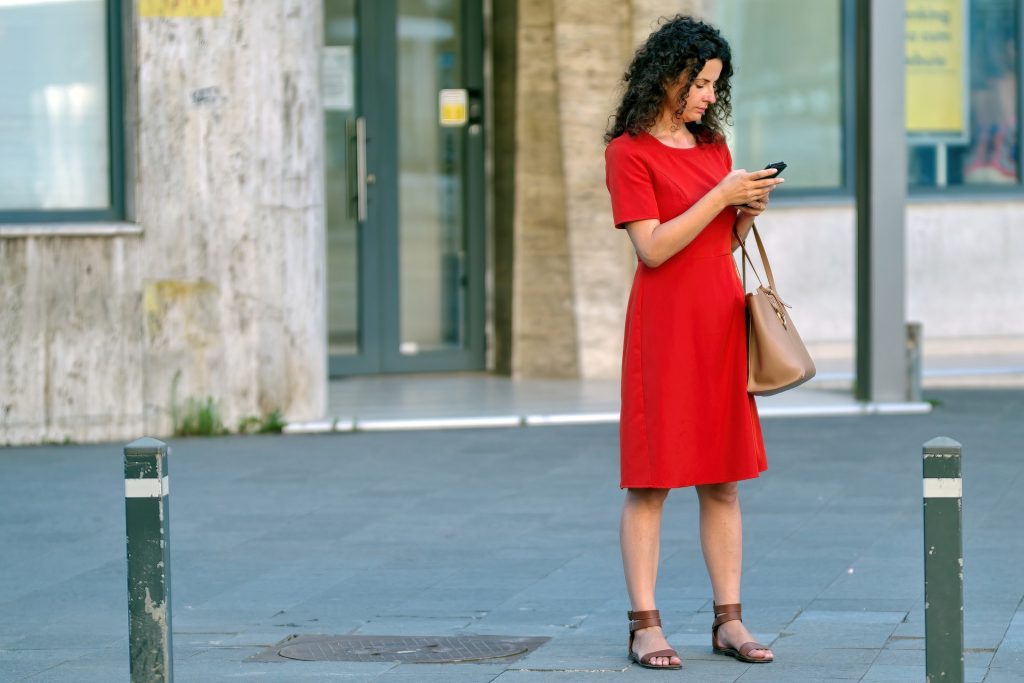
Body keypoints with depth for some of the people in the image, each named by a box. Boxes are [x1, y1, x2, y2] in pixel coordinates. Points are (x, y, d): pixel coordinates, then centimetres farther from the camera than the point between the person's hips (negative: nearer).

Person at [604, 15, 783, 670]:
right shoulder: (629, 151, -6)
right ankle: (645, 626, -2)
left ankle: (729, 620, 9)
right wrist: (722, 195, -16)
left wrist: (748, 212, 1)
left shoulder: (714, 145, 15)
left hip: (722, 319, 6)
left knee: (724, 481, 6)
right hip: (664, 322, -6)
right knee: (649, 481, -4)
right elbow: (653, 248, -13)